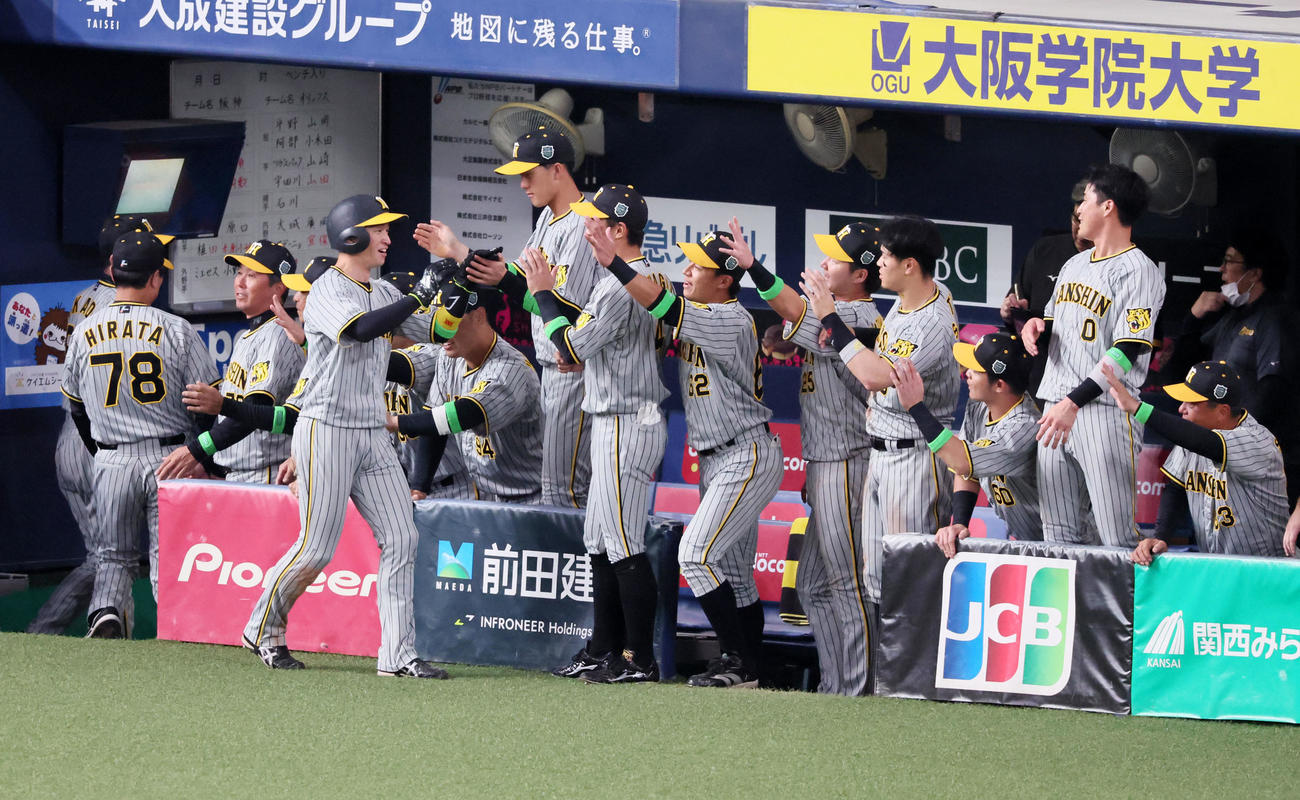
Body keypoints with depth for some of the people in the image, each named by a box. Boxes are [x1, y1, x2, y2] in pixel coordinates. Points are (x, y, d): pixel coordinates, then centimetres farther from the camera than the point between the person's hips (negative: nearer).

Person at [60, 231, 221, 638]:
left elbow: (76, 407, 14)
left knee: (112, 555, 10)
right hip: (169, 459, -2)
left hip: (110, 462, 2)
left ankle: (105, 611, -13)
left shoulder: (85, 333, 3)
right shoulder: (176, 330, -7)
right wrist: (209, 464, 8)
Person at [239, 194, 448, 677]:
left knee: (400, 539, -3)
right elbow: (363, 329, -29)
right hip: (327, 430, -7)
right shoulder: (327, 291, -11)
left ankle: (398, 654, -2)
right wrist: (419, 297, -27)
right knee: (316, 548, -4)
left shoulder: (383, 293, 14)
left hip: (372, 434, 8)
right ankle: (263, 629, 18)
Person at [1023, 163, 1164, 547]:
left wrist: (1074, 402, -22)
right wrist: (1037, 328, 5)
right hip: (1056, 412, 8)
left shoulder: (1138, 271, -7)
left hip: (1106, 411, -8)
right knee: (1060, 533, 7)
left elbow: (1127, 351, -16)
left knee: (1117, 536, -12)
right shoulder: (1074, 265, 20)